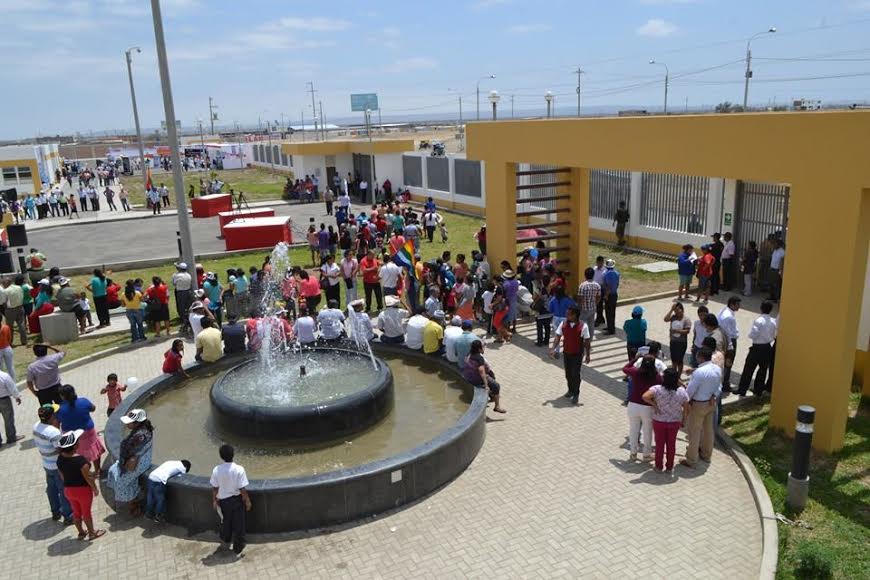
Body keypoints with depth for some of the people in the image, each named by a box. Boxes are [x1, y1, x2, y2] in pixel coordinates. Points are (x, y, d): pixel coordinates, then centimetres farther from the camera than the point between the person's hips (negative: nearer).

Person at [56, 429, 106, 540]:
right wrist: (95, 489, -6)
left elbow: (62, 476, 5)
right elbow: (88, 477, -21)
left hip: (68, 490, 6)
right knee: (86, 512, 14)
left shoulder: (60, 458, -9)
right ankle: (92, 533, 32)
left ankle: (81, 533, 40)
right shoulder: (80, 460, -30)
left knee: (76, 512, 23)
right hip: (83, 490, -6)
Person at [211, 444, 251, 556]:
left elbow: (214, 488, -5)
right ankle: (238, 547, 26)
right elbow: (242, 489, -18)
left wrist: (214, 500, 12)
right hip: (237, 500, -3)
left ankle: (225, 541, 47)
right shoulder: (239, 469, -23)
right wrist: (247, 501, -4)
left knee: (225, 521, 26)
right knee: (238, 524, 15)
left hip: (223, 500, 3)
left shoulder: (216, 470, -16)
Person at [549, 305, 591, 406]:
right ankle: (570, 390, 37)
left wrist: (588, 355, -6)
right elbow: (558, 337, -3)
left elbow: (587, 341, -10)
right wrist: (553, 349, -14)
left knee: (576, 374, -2)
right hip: (566, 353, 4)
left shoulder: (583, 326, -17)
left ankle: (576, 394, 14)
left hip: (577, 354, -4)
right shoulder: (563, 324, -7)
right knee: (568, 373, 16)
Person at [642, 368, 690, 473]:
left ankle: (659, 466, 29)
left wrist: (654, 404, -21)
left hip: (659, 421, -1)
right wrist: (683, 419, 10)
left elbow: (645, 396, -38)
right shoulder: (682, 391, -16)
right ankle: (669, 467, 30)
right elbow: (686, 408, -7)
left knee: (659, 443, 16)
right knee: (671, 444, 18)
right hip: (675, 421, 2)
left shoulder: (657, 389, -24)